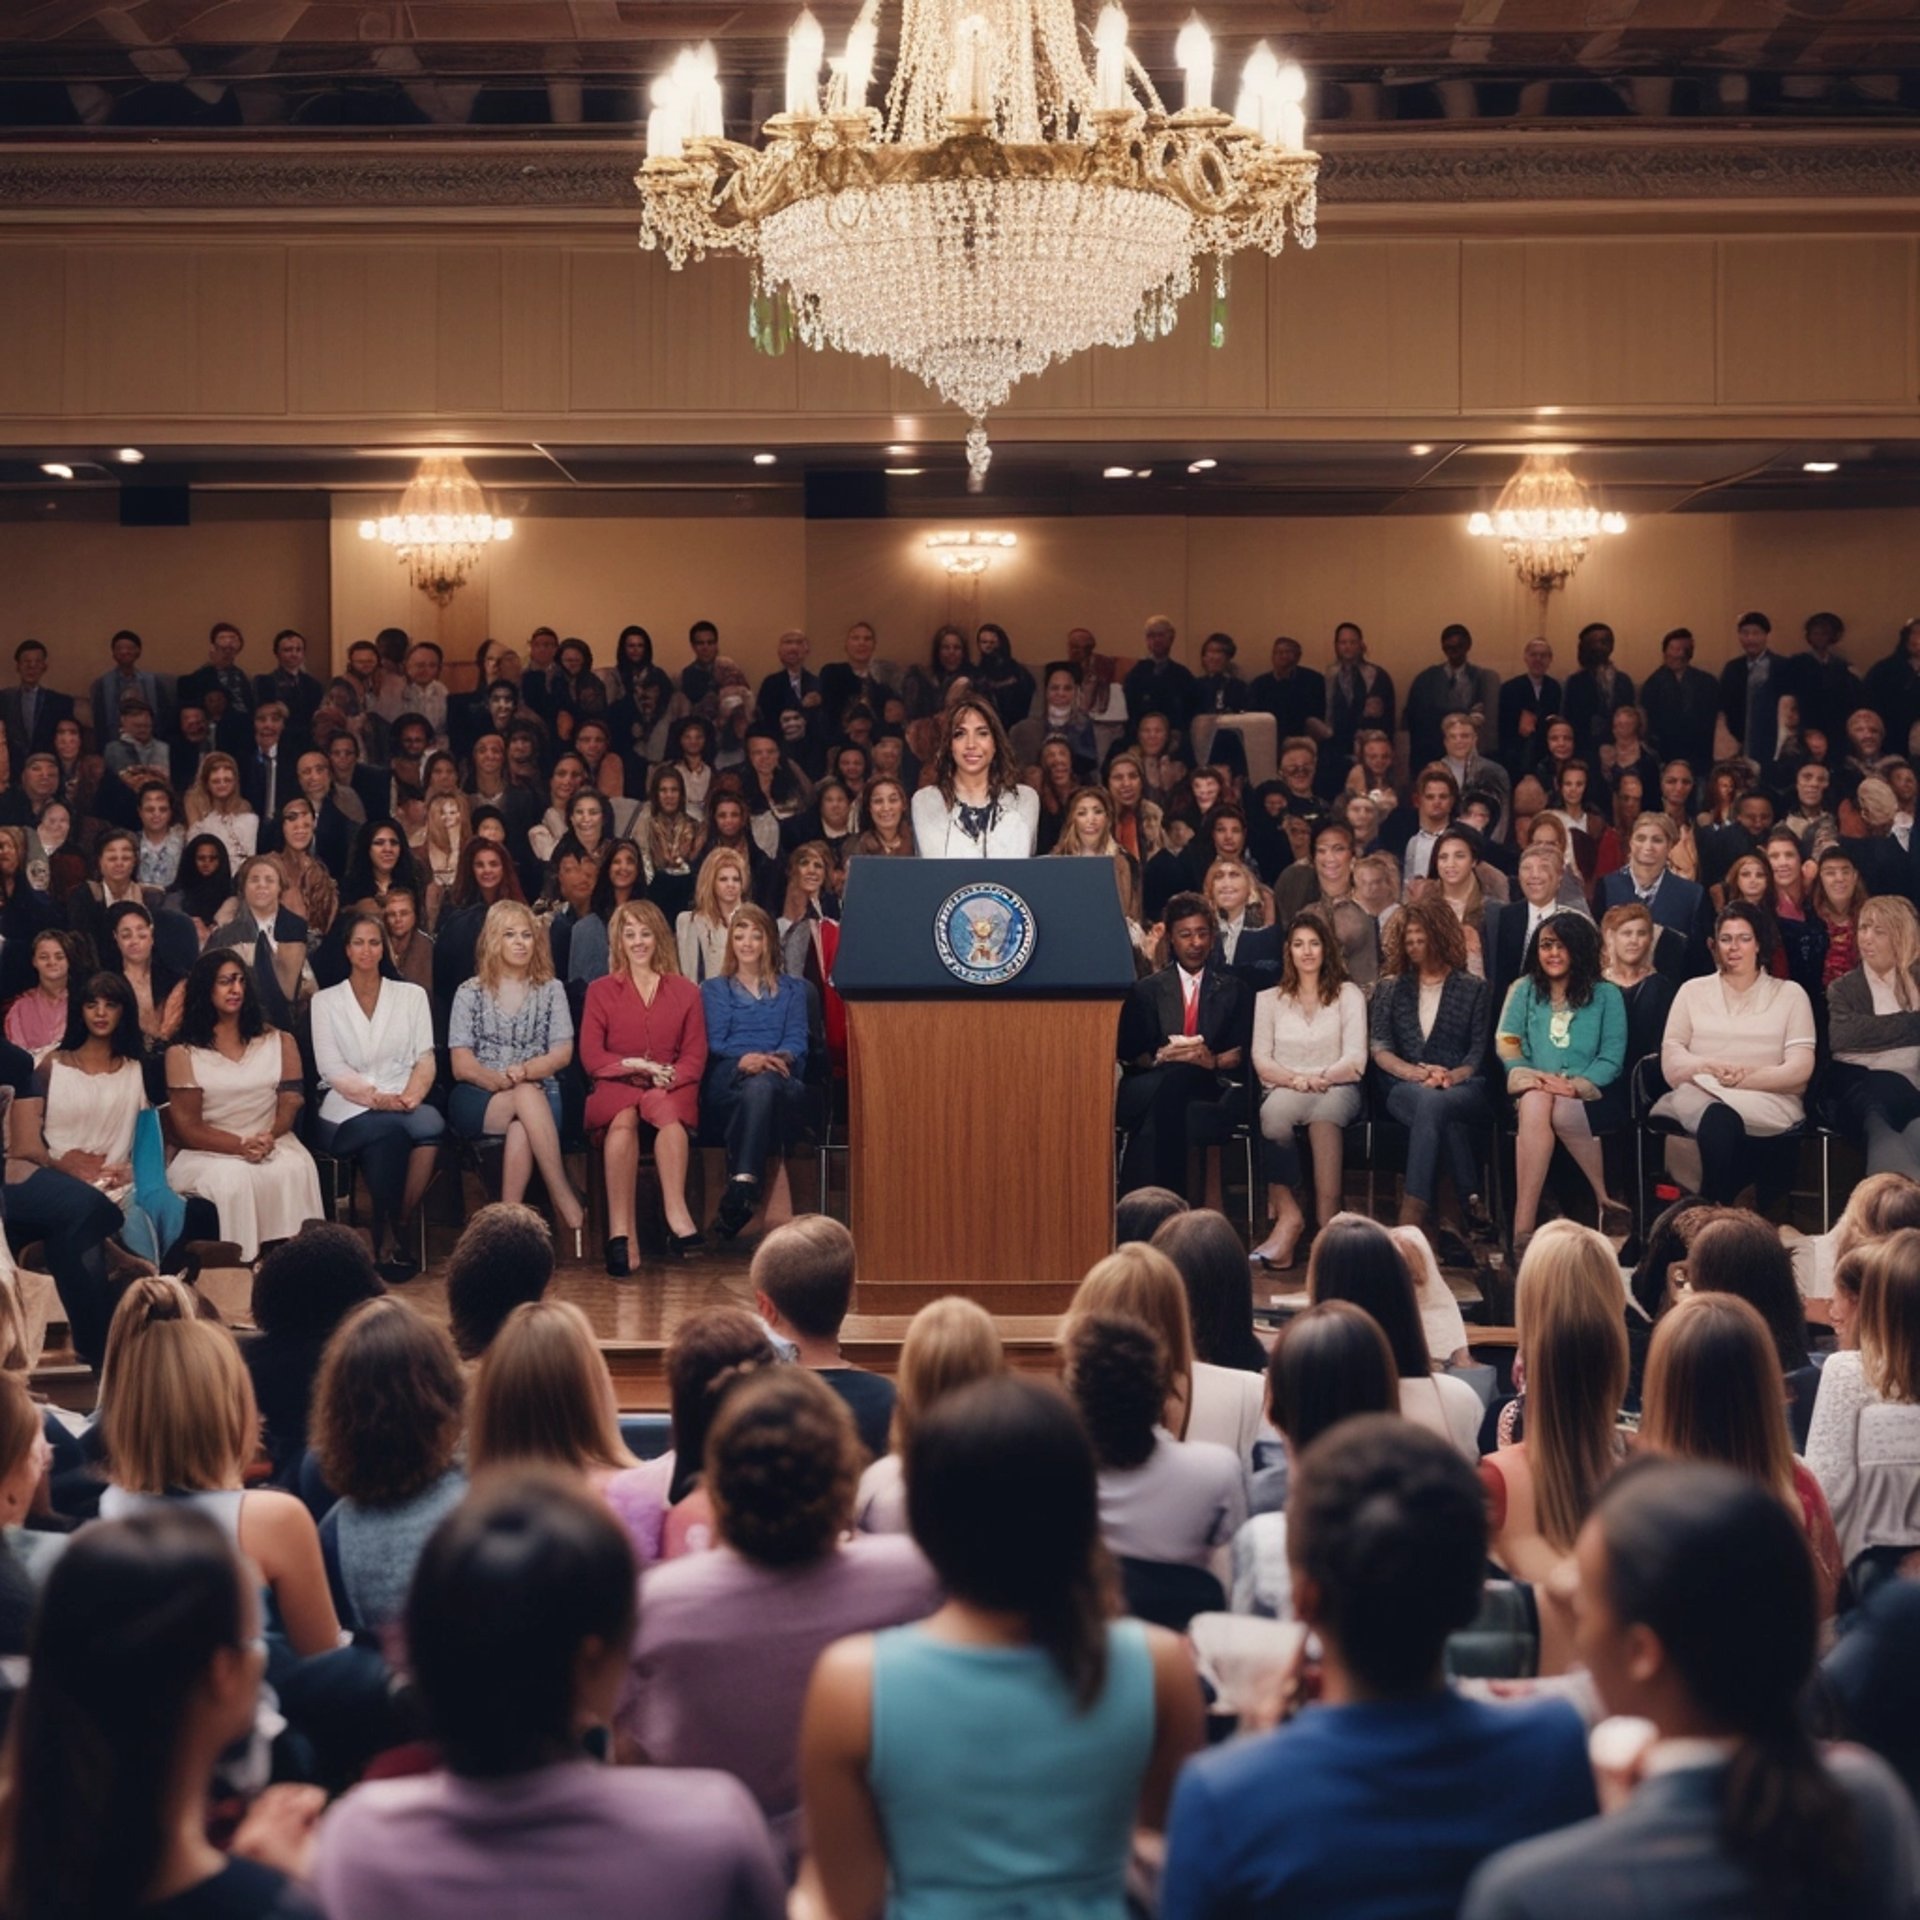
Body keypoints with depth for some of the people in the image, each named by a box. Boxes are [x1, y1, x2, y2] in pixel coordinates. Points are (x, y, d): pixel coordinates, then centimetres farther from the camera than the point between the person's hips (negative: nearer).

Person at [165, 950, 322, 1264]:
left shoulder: (276, 1042, 15)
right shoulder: (183, 1054, 6)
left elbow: (291, 1101, 5)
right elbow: (187, 1127, 0)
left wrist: (268, 1138, -16)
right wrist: (241, 1145, -15)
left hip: (272, 1145, 2)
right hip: (210, 1153, -2)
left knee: (296, 1170, -33)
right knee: (232, 1180, -37)